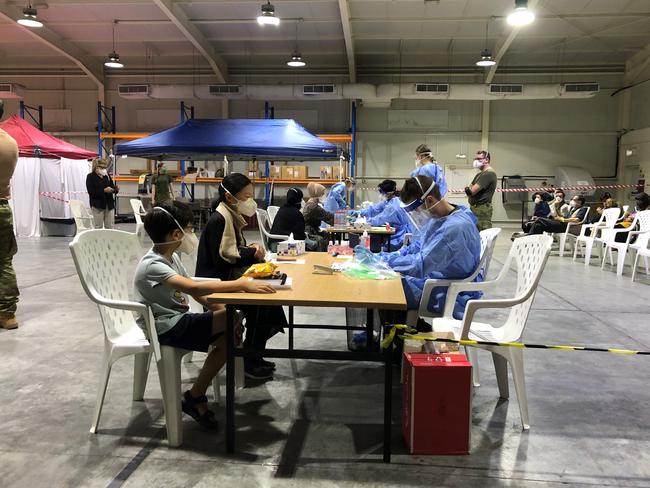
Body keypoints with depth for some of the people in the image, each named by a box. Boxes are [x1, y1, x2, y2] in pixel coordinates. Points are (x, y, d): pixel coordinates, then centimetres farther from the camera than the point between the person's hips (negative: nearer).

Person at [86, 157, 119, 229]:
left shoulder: (107, 176, 13)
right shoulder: (90, 177, -3)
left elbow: (112, 186, 14)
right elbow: (91, 191, -14)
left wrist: (115, 189, -10)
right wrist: (104, 190, -23)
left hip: (109, 204, 5)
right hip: (98, 205, -5)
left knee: (110, 227, 4)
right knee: (98, 227, 0)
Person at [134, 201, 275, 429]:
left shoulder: (171, 256, 8)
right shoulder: (153, 265, -22)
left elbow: (195, 291, 11)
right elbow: (193, 288, -38)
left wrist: (221, 309, -5)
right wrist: (241, 284, -40)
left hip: (178, 320, 9)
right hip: (165, 327, -9)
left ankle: (196, 397, 3)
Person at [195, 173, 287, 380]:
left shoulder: (231, 216, 12)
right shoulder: (219, 219, -18)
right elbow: (222, 258, -22)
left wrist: (251, 249, -3)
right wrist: (252, 253, -13)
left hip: (228, 277, 9)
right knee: (259, 303, -21)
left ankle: (254, 356, 5)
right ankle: (249, 363, -7)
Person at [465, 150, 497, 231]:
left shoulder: (489, 173, -12)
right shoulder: (480, 174, 20)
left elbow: (473, 191, -18)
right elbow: (470, 190, 17)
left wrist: (468, 189, 5)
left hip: (482, 209, -10)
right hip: (474, 207, 10)